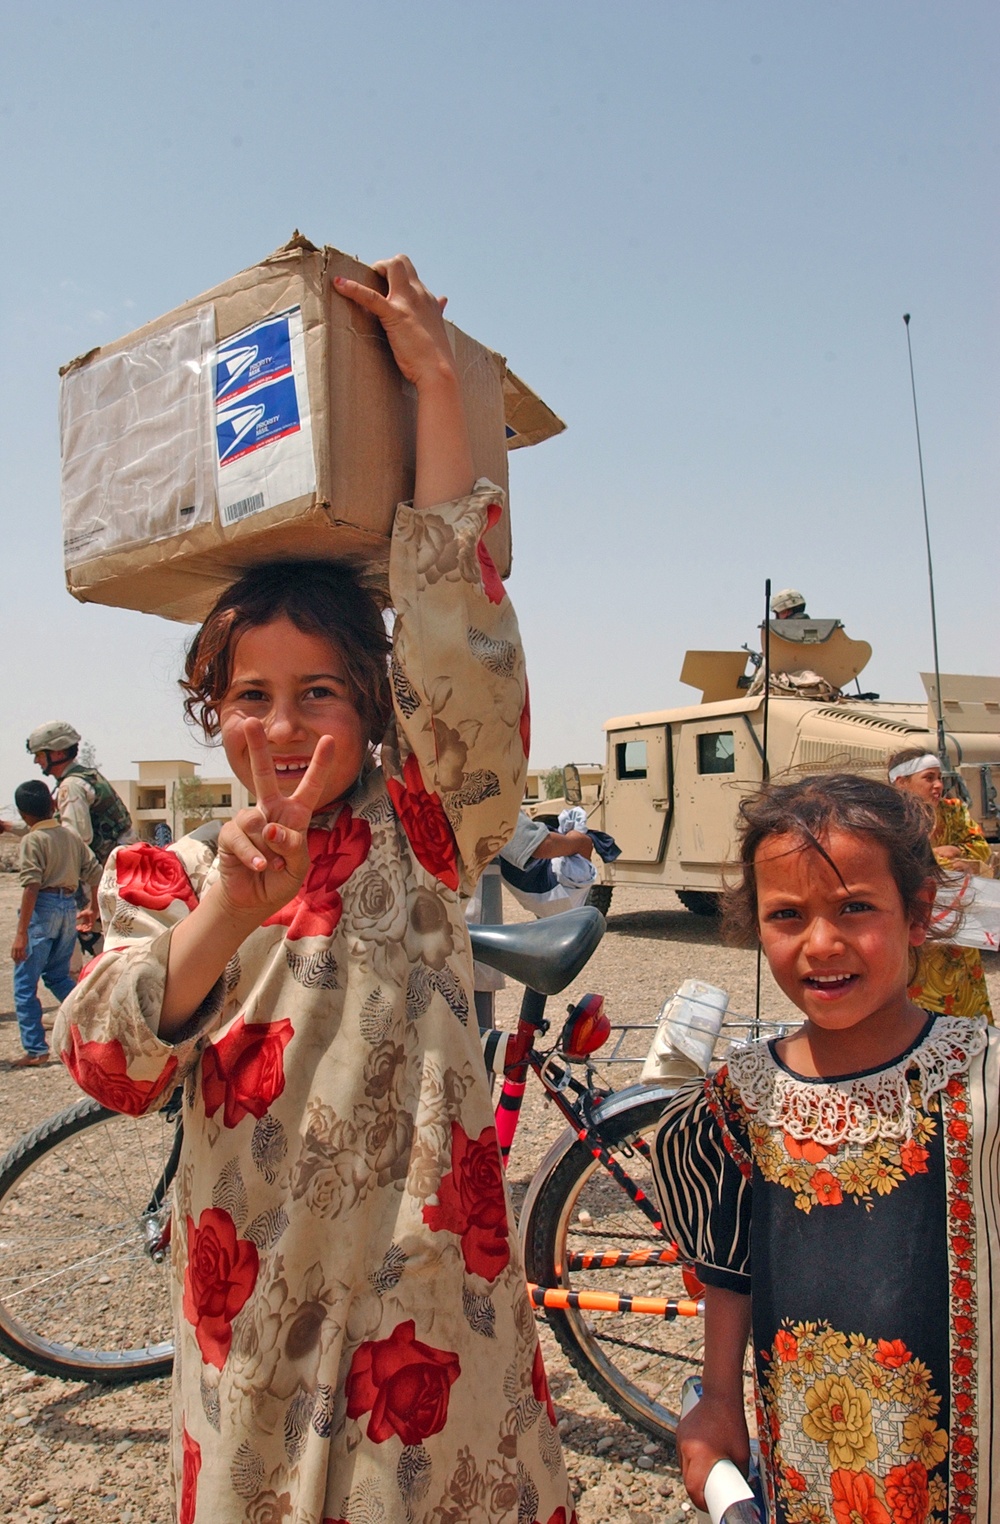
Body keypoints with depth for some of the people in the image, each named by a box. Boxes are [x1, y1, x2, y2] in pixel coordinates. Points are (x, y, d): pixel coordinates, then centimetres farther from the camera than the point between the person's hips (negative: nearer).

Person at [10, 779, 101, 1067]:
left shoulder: (32, 840, -8)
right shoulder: (70, 836, 11)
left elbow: (31, 886, -16)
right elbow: (94, 871, 11)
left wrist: (21, 932, -17)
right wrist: (94, 906, 28)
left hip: (43, 907, -7)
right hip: (69, 906, 7)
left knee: (25, 983, 2)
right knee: (58, 976, 22)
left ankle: (35, 1050, 1)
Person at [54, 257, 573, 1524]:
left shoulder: (419, 836, -4)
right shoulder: (168, 878, 3)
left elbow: (461, 647, -18)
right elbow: (106, 1068, -11)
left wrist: (435, 382, -18)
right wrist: (224, 917, -30)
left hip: (428, 1307, -1)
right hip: (250, 1319, 2)